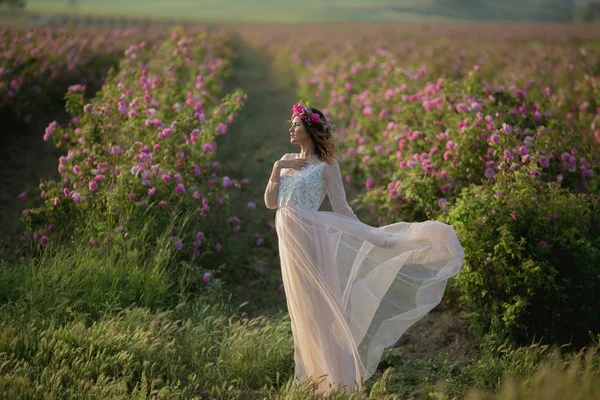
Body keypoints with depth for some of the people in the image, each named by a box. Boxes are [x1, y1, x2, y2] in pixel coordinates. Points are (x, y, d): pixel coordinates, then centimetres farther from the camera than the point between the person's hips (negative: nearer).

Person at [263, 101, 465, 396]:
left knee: (319, 306, -4)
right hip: (288, 240, 7)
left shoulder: (326, 165, -5)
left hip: (308, 238, -7)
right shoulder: (286, 160, 14)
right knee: (302, 308, 12)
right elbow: (270, 202, 10)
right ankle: (309, 377, 22)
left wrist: (371, 236, -9)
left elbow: (341, 209, -3)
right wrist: (276, 171, -2)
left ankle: (336, 379, 3)